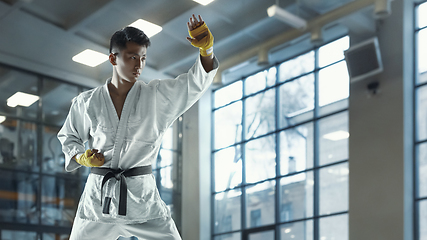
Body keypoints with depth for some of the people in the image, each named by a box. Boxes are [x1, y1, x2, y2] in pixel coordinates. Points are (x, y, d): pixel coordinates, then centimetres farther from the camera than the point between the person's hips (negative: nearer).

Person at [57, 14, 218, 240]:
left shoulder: (157, 96, 1)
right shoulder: (86, 102, 3)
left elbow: (197, 81, -10)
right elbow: (68, 137, 17)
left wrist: (206, 49, -28)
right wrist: (81, 158, -4)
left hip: (141, 196, -1)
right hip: (98, 197, 1)